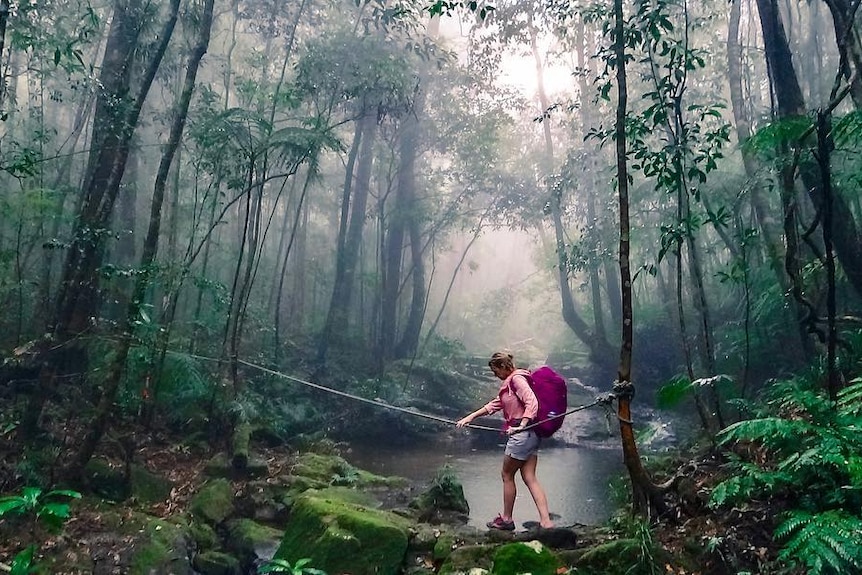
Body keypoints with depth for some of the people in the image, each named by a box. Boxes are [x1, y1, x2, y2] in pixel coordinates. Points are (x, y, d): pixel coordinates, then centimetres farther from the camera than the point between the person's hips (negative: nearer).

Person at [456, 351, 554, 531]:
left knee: (507, 475, 6)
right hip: (531, 435, 9)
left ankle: (506, 519, 19)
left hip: (522, 434, -9)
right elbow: (494, 404, 24)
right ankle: (546, 521, -1)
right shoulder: (508, 383, 19)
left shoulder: (517, 379, -12)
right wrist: (470, 417, 22)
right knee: (530, 478, 5)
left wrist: (521, 425, -25)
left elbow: (532, 402, -23)